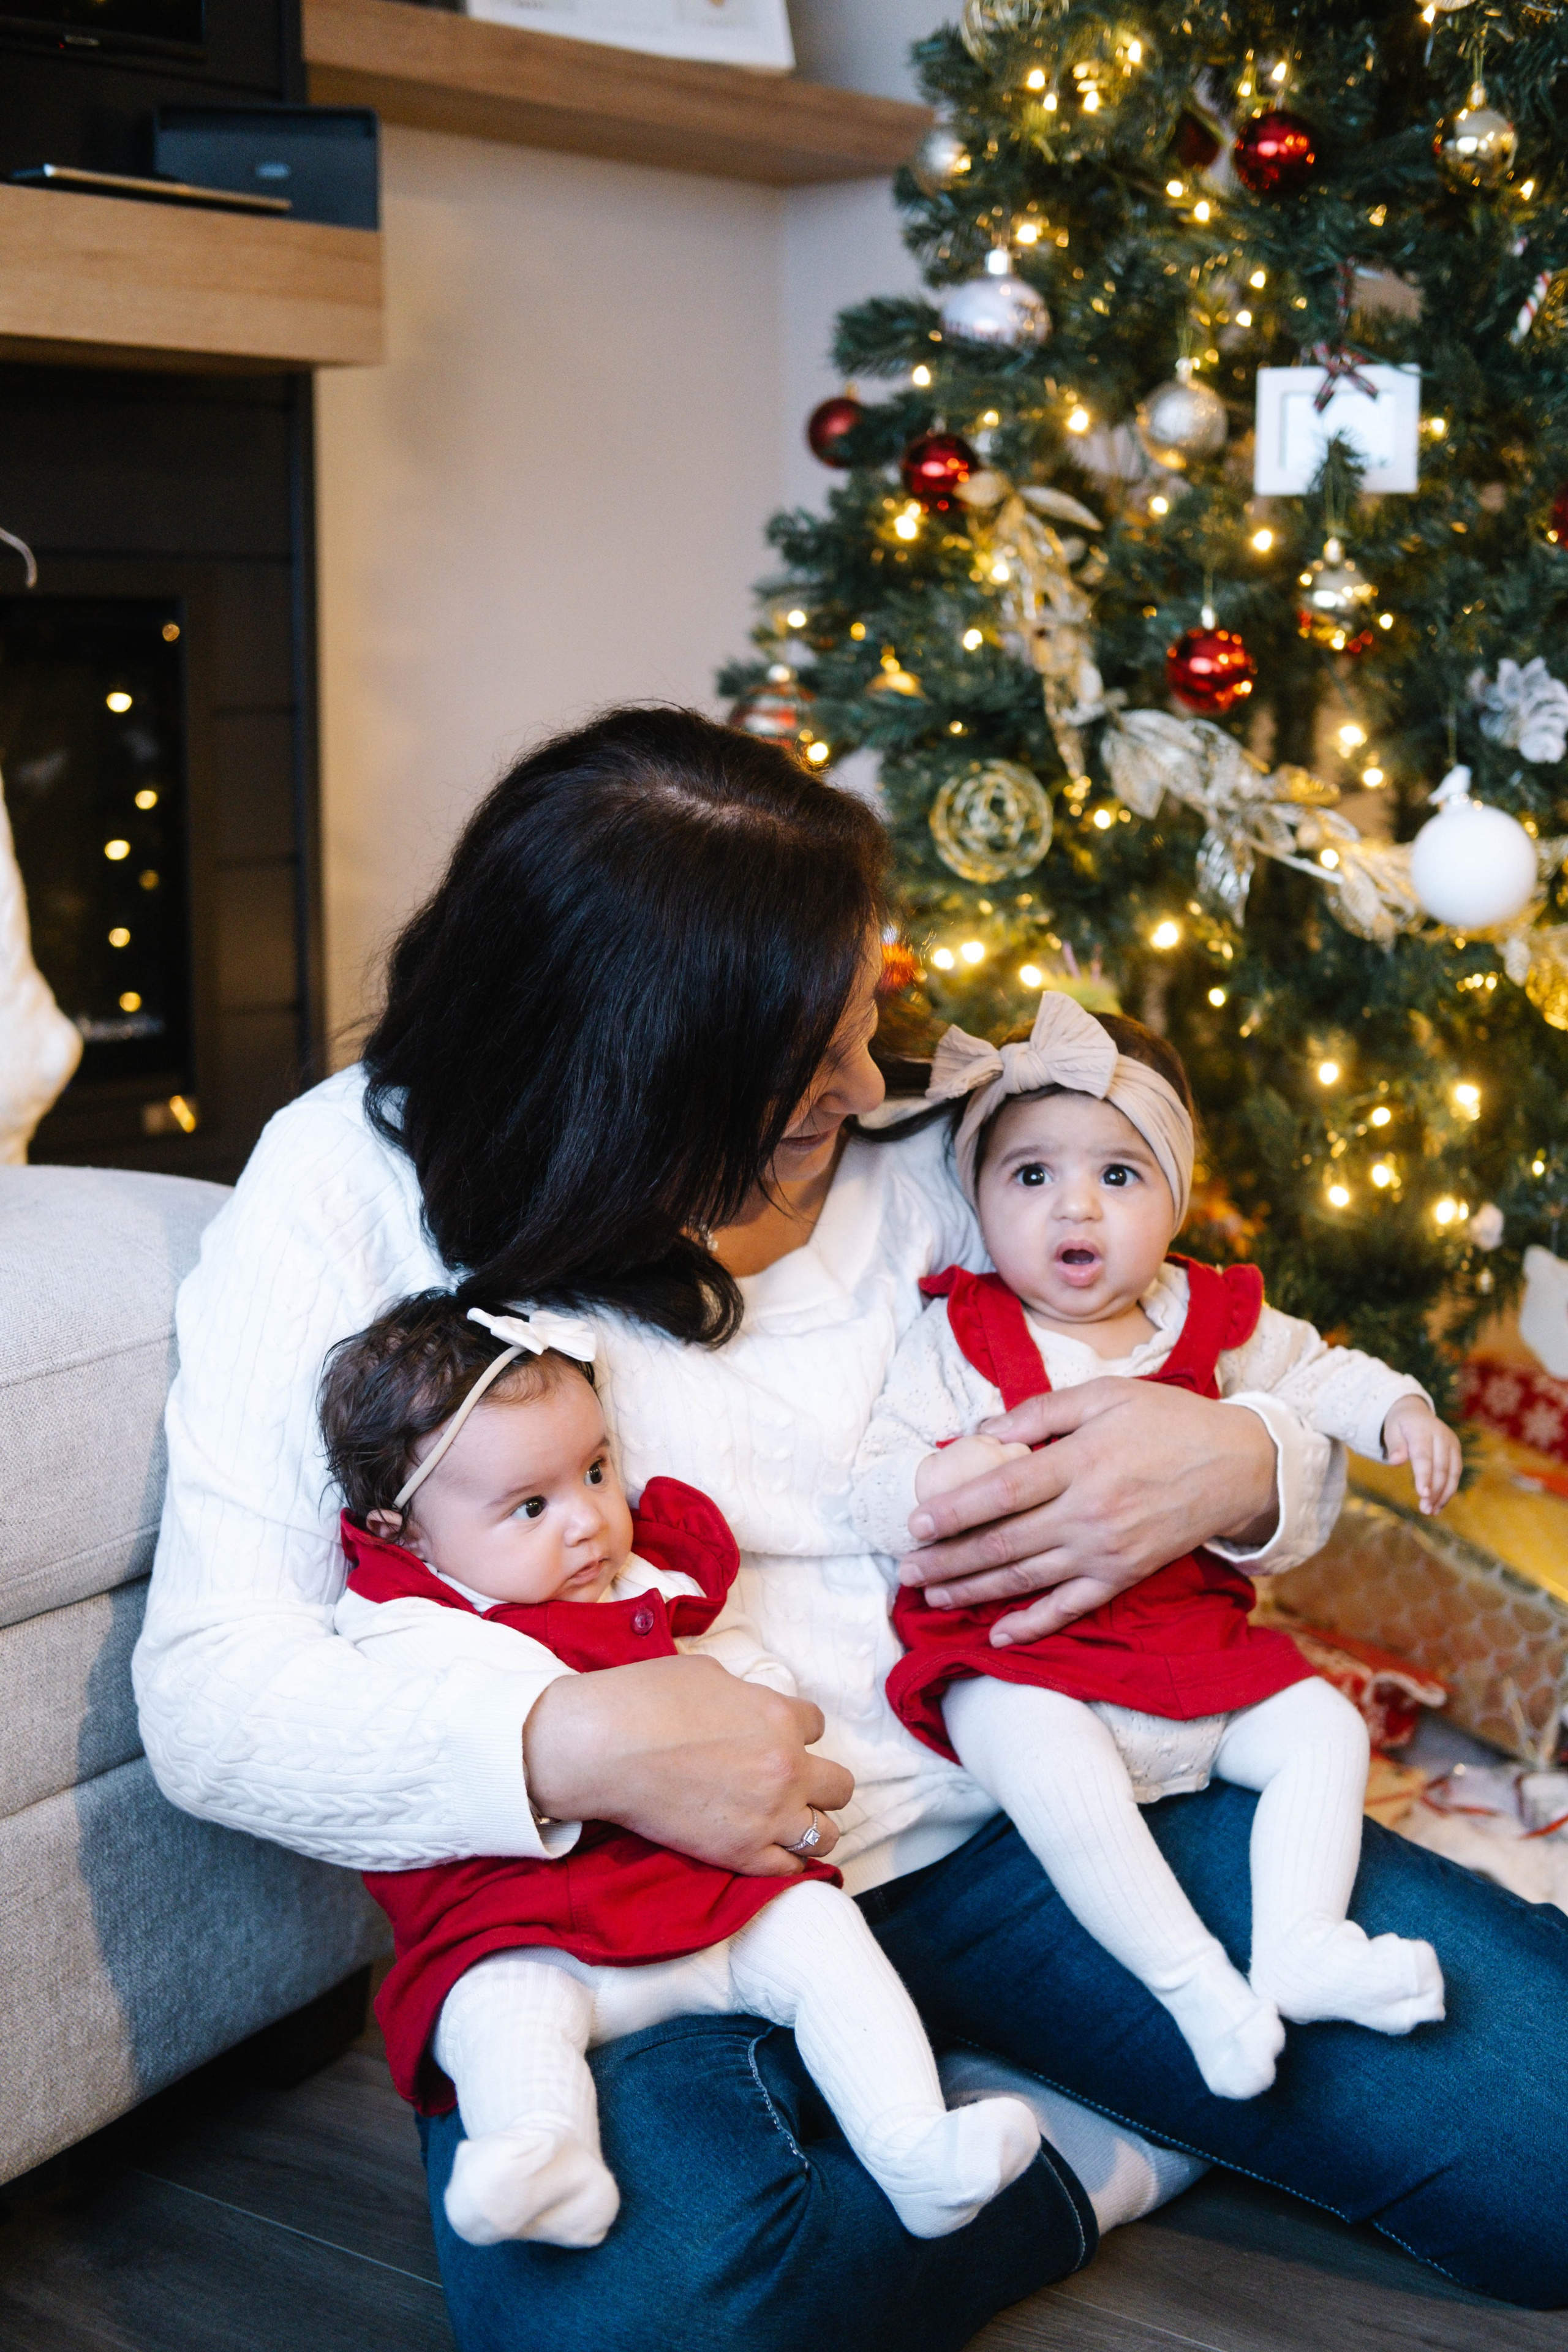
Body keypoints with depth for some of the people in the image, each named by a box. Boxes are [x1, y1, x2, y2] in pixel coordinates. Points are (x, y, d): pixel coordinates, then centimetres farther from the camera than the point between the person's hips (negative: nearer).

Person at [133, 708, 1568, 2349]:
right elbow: (207, 1688, -10)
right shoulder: (352, 1185, -6)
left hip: (1004, 1816, 3)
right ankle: (1080, 2166, -7)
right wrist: (575, 1745, -26)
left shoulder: (906, 1160, 5)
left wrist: (1239, 1466, -11)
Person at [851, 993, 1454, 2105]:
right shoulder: (959, 1338, -6)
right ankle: (1194, 1980, -21)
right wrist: (939, 1480, -31)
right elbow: (875, 1495, -8)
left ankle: (1301, 1945, -2)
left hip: (1193, 1634, 6)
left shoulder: (1210, 1319, 7)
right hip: (1021, 1662, -5)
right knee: (1057, 1770, -32)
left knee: (1325, 1725, -3)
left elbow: (1313, 1372, 24)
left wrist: (1401, 1410, 5)